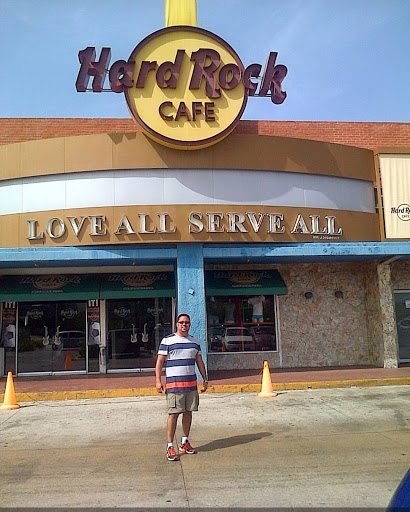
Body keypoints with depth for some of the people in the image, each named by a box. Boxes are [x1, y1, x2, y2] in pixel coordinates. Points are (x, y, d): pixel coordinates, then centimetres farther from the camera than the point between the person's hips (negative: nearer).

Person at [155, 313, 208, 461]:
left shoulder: (194, 342, 14)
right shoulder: (167, 341, -2)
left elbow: (199, 361, 21)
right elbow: (160, 362, -4)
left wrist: (205, 379, 18)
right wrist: (158, 381, -12)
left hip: (191, 383, 5)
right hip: (174, 383, -5)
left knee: (188, 412, 9)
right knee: (174, 413, -7)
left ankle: (184, 442, 23)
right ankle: (170, 447, -1)